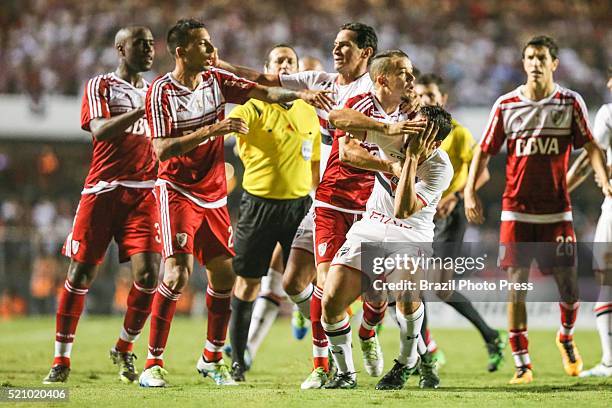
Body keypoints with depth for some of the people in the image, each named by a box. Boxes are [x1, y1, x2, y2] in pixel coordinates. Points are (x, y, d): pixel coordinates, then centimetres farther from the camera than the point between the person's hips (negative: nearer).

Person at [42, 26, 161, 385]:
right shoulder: (100, 86, 3)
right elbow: (100, 130, -16)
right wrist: (142, 110, -25)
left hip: (144, 192, 3)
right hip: (103, 190, -3)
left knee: (148, 273, -11)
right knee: (81, 273, -3)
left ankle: (125, 349, 11)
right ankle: (62, 361, 7)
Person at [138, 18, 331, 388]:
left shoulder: (216, 80, 3)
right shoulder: (161, 91, -13)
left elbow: (263, 93, -3)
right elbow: (162, 150, -21)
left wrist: (299, 94, -21)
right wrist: (212, 130, -28)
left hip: (214, 194, 6)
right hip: (177, 191, -6)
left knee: (224, 274, 6)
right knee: (178, 272, -17)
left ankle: (212, 358, 22)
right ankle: (153, 364, -11)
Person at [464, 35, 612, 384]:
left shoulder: (571, 103, 2)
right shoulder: (506, 105, 4)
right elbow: (484, 151, 7)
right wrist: (470, 191, -5)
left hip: (557, 210, 0)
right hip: (517, 210, 0)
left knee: (569, 286, -2)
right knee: (517, 284, -5)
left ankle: (567, 338, 30)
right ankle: (522, 364, 2)